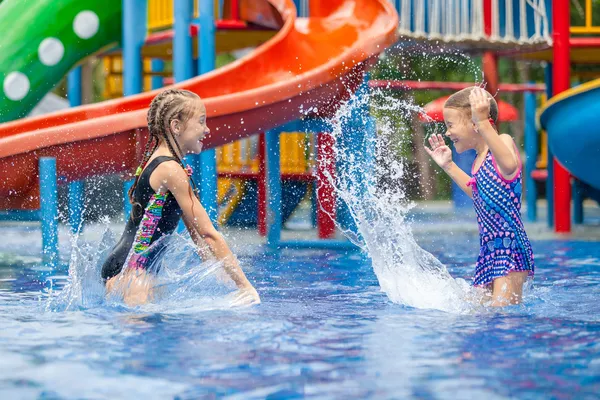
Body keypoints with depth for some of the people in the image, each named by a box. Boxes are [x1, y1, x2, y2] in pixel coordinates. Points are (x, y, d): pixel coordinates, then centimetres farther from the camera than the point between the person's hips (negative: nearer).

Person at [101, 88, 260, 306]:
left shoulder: (157, 163, 16)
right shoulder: (171, 170, -15)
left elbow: (196, 231, 17)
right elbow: (209, 234, -16)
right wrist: (245, 285, -13)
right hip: (129, 270, -10)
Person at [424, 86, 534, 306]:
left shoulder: (504, 141, -11)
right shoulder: (480, 160, 14)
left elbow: (509, 164, -37)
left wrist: (483, 123, -45)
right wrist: (448, 166, 32)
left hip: (511, 250, -9)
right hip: (488, 252, 9)